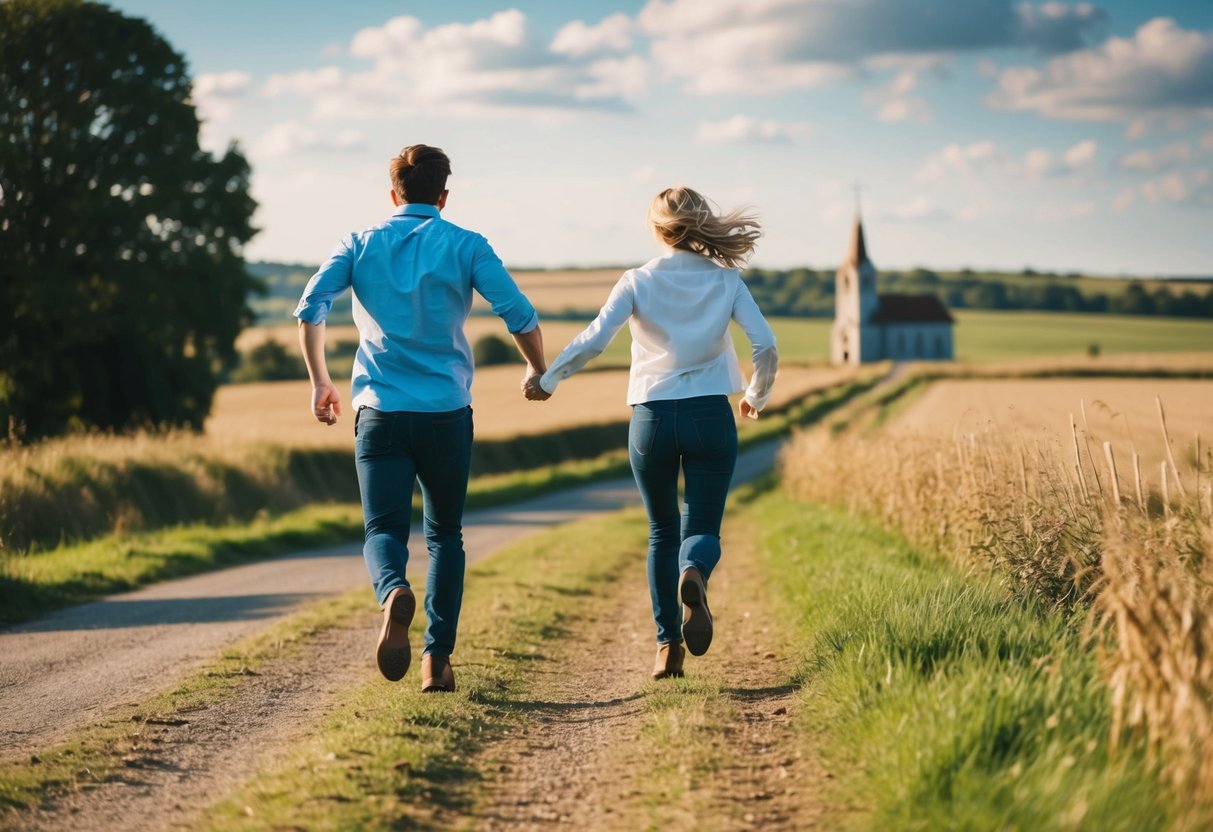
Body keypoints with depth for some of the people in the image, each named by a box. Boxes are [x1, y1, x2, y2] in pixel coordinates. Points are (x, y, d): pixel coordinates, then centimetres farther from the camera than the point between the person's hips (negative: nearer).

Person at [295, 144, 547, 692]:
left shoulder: (359, 245, 7)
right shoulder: (466, 247, 2)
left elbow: (310, 307, -5)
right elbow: (520, 316, -6)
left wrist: (319, 382, 7)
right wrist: (537, 370, 13)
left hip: (380, 411, 0)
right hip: (446, 414, 0)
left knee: (383, 529, 0)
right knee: (444, 534, 14)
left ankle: (393, 592, -34)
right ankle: (438, 657, 7)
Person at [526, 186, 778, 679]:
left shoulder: (638, 282, -1)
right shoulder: (725, 280, 2)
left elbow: (593, 341, -12)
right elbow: (766, 346, -5)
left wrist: (546, 381, 0)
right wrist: (757, 397, 12)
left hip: (652, 418, 0)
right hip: (710, 417, 0)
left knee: (662, 531, 16)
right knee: (702, 528, 4)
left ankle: (668, 646, 12)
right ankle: (694, 575, -34)